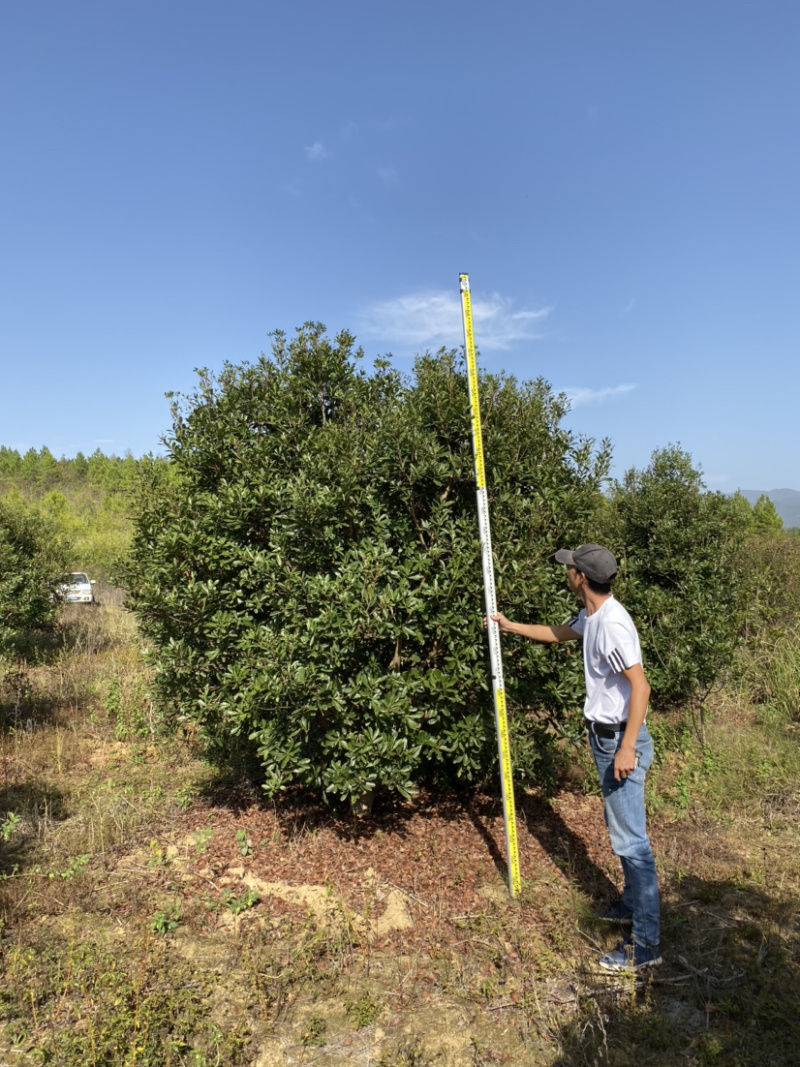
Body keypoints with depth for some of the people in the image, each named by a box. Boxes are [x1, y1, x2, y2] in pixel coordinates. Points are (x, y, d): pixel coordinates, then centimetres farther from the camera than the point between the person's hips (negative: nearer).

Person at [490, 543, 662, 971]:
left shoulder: (612, 623, -25)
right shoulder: (590, 617, 6)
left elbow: (640, 686, -26)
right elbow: (556, 633, 26)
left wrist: (627, 747, -25)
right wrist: (510, 625, 32)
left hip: (621, 741, -10)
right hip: (605, 737, 10)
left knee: (630, 839, -1)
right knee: (622, 829, 23)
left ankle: (645, 944, 10)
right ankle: (631, 904, 40)